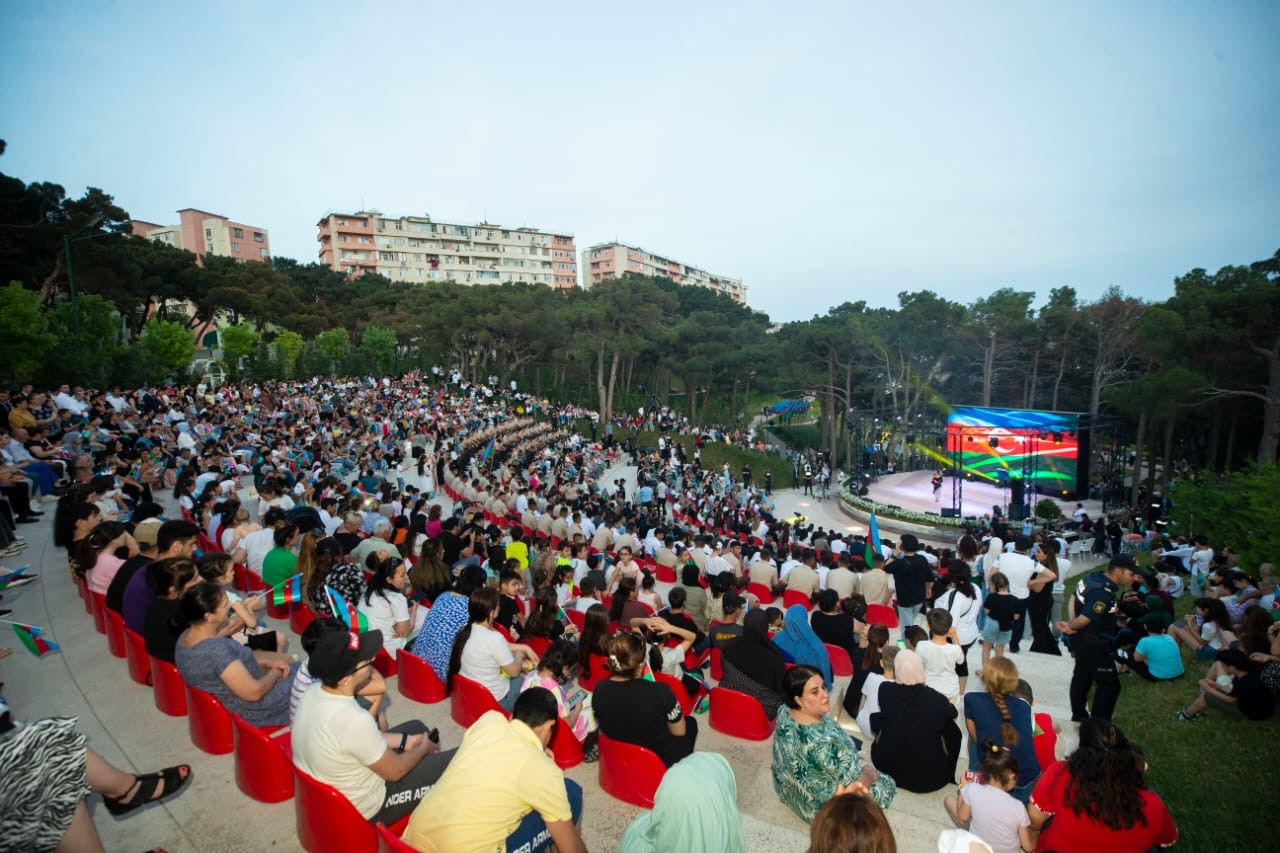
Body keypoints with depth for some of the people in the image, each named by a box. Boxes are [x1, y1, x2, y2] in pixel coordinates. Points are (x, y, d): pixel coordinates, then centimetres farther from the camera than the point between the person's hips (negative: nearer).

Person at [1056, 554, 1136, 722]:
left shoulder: (1094, 577, 0)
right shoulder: (1104, 593, -29)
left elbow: (1075, 598, 11)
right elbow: (1083, 620, -29)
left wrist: (1070, 624, 3)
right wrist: (1069, 627, -8)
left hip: (1082, 639, 10)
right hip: (1094, 645, -10)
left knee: (1081, 676, 22)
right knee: (1109, 686, 1)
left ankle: (1078, 715, 38)